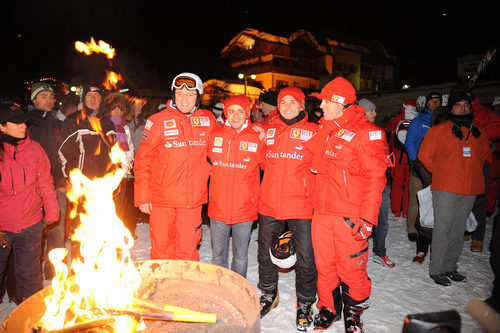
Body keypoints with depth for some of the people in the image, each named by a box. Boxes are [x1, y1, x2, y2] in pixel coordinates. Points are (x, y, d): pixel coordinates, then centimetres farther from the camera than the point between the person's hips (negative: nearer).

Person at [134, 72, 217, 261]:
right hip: (161, 199, -1)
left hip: (192, 200, 2)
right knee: (161, 248, 9)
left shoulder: (207, 120, 4)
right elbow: (142, 160, -2)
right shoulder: (158, 121, -4)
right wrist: (143, 197, -4)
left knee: (187, 250, 9)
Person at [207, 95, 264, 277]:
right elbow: (206, 162, 19)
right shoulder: (214, 136, 1)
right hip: (218, 207, 2)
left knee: (241, 256, 13)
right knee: (218, 256, 14)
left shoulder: (256, 139, -4)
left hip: (245, 209, -1)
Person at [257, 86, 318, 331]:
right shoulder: (267, 130, 9)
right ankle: (269, 294, 39)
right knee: (265, 254, 15)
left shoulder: (312, 131, 1)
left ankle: (305, 303, 27)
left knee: (305, 258, 3)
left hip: (301, 205, -3)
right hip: (269, 203, 3)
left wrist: (312, 191, -4)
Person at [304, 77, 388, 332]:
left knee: (351, 268, 6)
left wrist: (367, 218, -17)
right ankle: (328, 308, 34)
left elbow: (375, 177, -12)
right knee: (324, 265, 14)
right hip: (321, 212, 6)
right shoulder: (323, 131, 12)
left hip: (350, 216, -6)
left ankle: (354, 312, 31)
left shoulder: (366, 132, -9)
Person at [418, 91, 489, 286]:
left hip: (470, 191, 5)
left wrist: (471, 171, 14)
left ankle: (450, 266, 26)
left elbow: (484, 155, 27)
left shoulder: (478, 132, 12)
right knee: (443, 229, -3)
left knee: (458, 230, 12)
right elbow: (425, 155, -1)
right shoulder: (438, 130, -3)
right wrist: (441, 173, 2)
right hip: (445, 189, -5)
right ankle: (436, 270, 8)